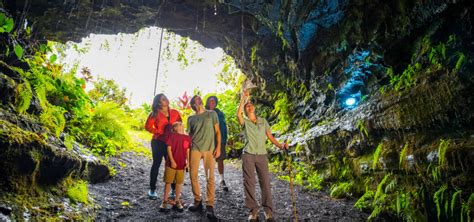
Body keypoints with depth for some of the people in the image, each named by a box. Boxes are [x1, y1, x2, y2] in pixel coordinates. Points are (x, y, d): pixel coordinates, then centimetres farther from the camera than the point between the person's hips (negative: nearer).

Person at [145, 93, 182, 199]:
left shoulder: (175, 113, 8)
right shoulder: (155, 114, 2)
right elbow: (148, 126, -2)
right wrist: (161, 132, -9)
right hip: (158, 142, -2)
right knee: (156, 164, 6)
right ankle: (152, 189, 15)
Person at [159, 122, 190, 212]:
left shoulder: (187, 138, 6)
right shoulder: (172, 135, -4)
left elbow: (187, 151, 8)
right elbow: (169, 148, -7)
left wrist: (188, 162, -2)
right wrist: (172, 161, -11)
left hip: (181, 164, 4)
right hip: (171, 163, -3)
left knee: (179, 183, 11)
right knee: (168, 182, 6)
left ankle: (176, 201, 25)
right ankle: (165, 201, 17)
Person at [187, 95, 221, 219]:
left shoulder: (212, 114, 10)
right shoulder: (191, 119, 15)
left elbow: (217, 131, 7)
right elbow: (189, 136, 16)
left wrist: (218, 147, -3)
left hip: (209, 149, -2)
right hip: (195, 149, 2)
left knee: (210, 178, -6)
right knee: (193, 175, 0)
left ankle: (210, 206, -3)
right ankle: (197, 201, 17)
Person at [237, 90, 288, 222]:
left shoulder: (263, 121, 13)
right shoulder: (244, 122, 5)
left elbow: (270, 136, 9)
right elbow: (238, 114, -18)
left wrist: (280, 145, -7)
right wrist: (243, 98, -15)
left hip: (262, 155, 2)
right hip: (248, 155, -1)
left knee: (265, 182, -2)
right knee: (249, 182, -1)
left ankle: (268, 211, 4)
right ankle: (253, 211, 7)